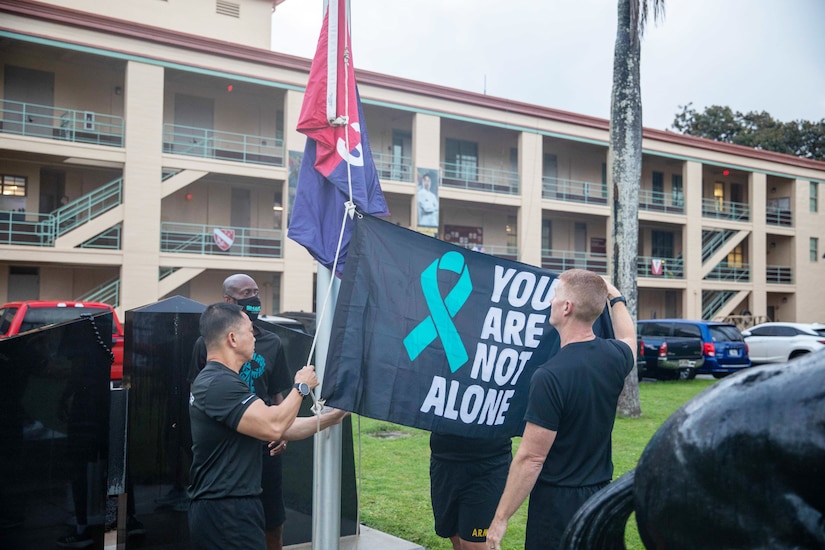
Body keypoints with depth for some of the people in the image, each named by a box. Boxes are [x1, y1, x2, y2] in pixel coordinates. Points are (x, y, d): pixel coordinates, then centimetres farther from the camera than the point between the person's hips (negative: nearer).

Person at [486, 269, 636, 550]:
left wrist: (500, 519, -13)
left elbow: (531, 458, -22)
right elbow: (628, 339, 23)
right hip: (602, 494, 7)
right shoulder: (614, 357, -4)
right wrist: (616, 298, 38)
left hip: (559, 498, -7)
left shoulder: (549, 376, -24)